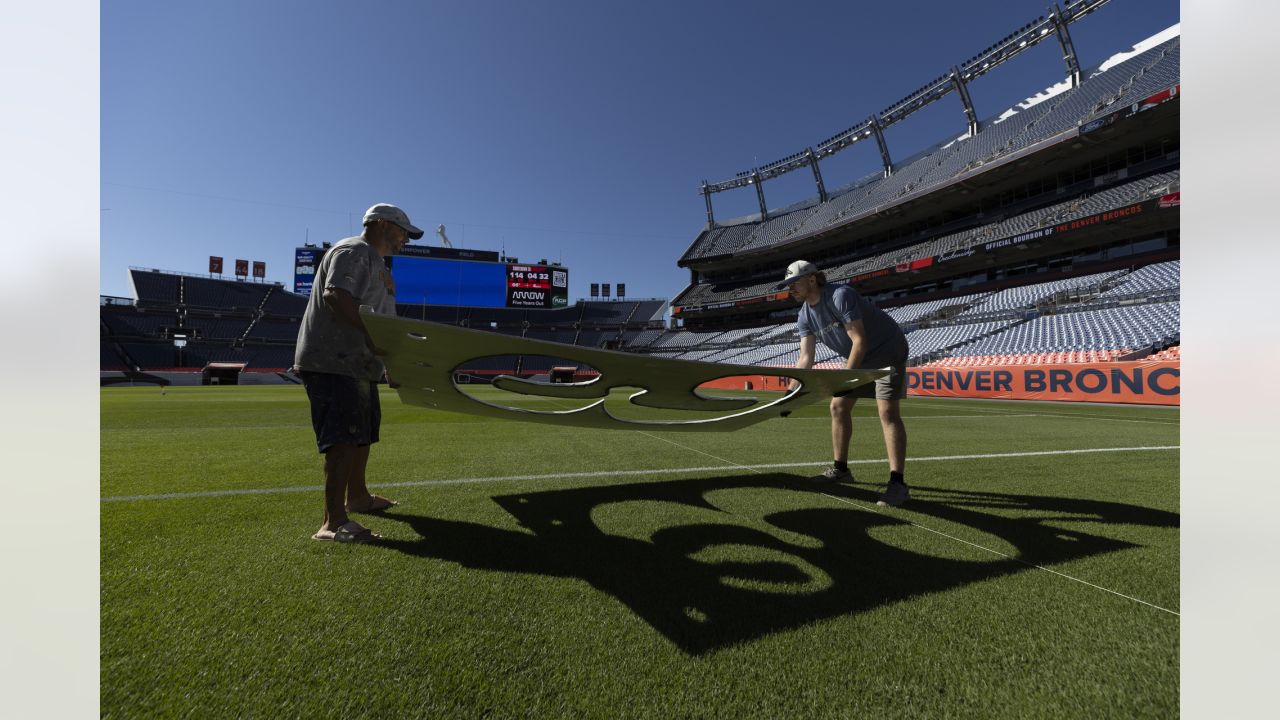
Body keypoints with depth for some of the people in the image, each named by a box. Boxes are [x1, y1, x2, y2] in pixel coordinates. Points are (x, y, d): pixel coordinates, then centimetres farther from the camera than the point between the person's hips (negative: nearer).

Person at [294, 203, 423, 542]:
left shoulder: (376, 263, 24)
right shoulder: (353, 251, -7)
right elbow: (335, 295, -26)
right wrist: (370, 333, -30)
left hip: (358, 364, 11)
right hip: (331, 362, -11)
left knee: (363, 433, 18)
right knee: (343, 437, -16)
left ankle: (357, 496, 33)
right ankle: (334, 521, -15)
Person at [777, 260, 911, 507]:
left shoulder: (840, 296, -27)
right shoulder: (805, 317, -4)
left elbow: (859, 341, -31)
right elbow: (805, 358, -11)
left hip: (887, 351, -8)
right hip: (858, 360, 8)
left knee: (888, 412, -18)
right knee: (838, 407, 5)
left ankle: (897, 483, -16)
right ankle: (840, 469, 16)